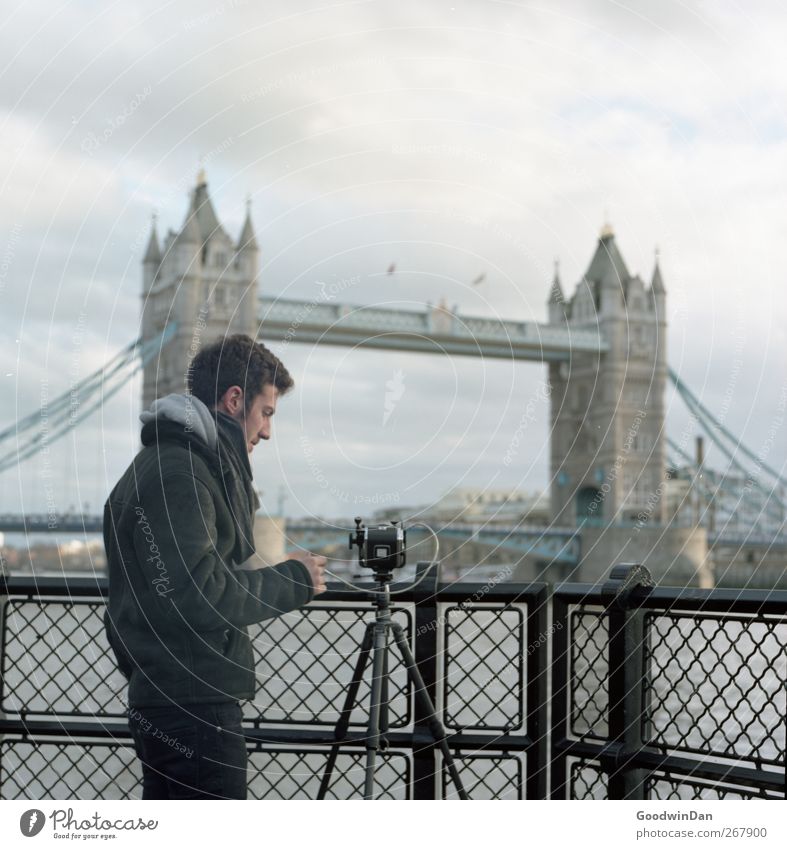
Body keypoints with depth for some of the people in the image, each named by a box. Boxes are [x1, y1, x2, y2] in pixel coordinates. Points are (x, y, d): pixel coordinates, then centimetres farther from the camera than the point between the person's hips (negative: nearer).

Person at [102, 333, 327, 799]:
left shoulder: (183, 463, 17)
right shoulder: (176, 473, -16)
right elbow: (196, 596, -23)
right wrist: (293, 582, -13)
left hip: (169, 696, 11)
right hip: (191, 703, -11)